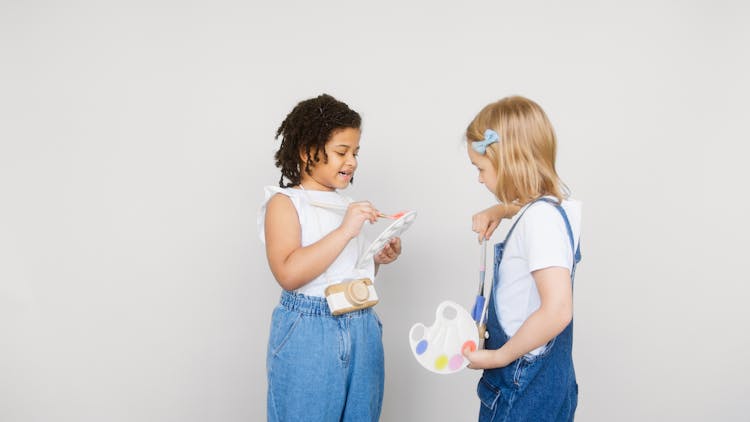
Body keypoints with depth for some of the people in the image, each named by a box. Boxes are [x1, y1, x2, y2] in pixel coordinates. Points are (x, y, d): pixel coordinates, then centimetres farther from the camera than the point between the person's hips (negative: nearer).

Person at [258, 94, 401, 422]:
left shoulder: (346, 204, 10)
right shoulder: (285, 202, -7)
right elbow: (289, 274, -22)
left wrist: (377, 260, 3)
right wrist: (345, 231, -22)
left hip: (362, 331, 6)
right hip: (309, 336, -6)